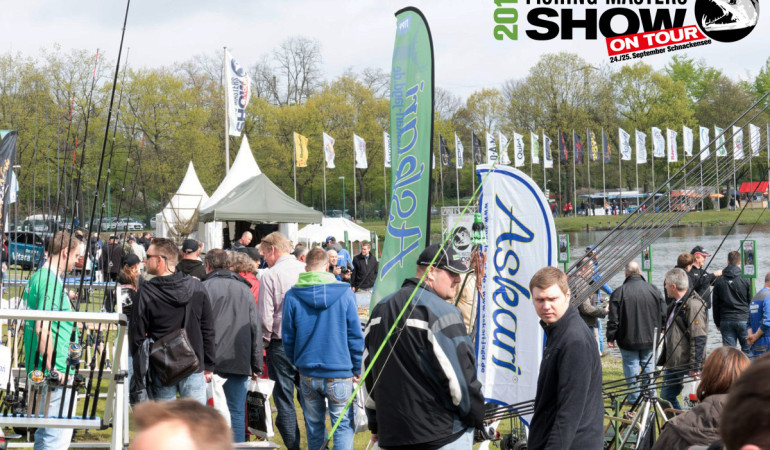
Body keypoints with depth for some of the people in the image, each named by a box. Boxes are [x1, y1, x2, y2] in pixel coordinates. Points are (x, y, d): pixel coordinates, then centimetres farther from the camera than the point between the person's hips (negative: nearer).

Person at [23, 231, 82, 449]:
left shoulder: (38, 276, 14)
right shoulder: (50, 281, -17)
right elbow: (42, 329, -23)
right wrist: (53, 370, -22)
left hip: (49, 368, 11)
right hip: (56, 369, -11)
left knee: (45, 432, 16)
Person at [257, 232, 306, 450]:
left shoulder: (270, 276, -11)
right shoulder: (306, 270, 0)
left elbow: (265, 316, -10)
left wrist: (265, 341, 6)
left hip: (281, 344, -4)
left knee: (284, 399, 4)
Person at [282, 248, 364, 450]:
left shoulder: (292, 296, -2)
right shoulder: (344, 293, -6)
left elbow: (288, 338, 3)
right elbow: (355, 335, -4)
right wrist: (357, 369, 7)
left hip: (308, 375, 2)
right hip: (340, 373, -2)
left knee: (314, 426, 15)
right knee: (344, 426, 2)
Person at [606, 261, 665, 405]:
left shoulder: (619, 293, -13)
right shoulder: (654, 290, -2)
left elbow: (613, 320, -11)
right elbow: (663, 314, 4)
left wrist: (610, 338, 0)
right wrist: (655, 330, 19)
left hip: (628, 340, -3)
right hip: (649, 339, 3)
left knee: (631, 367, 6)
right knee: (649, 366, 15)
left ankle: (634, 398, 9)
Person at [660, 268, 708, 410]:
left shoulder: (693, 305, -17)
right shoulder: (676, 304, 14)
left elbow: (698, 338, -21)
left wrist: (695, 366, -23)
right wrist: (666, 359, 23)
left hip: (686, 365, -10)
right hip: (673, 363, 10)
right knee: (666, 397, 14)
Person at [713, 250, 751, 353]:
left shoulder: (719, 281, 3)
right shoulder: (746, 280, -5)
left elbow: (715, 304, 8)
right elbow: (751, 302, 0)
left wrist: (717, 323, 16)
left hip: (725, 321, 2)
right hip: (743, 320, -2)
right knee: (747, 349, 6)